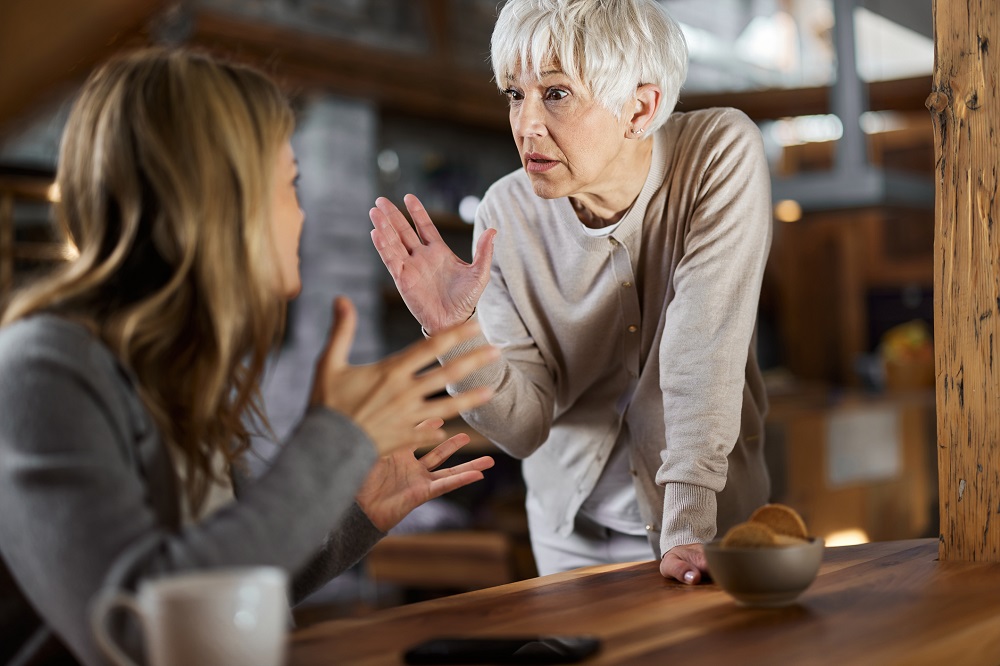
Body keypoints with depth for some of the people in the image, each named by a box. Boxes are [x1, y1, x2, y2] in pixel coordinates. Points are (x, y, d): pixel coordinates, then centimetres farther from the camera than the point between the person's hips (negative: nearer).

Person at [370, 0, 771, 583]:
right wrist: (456, 333, -28)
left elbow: (705, 350, -23)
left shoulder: (721, 155, -17)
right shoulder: (508, 213, -12)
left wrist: (688, 527, -30)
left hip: (716, 516, -2)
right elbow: (527, 428, -11)